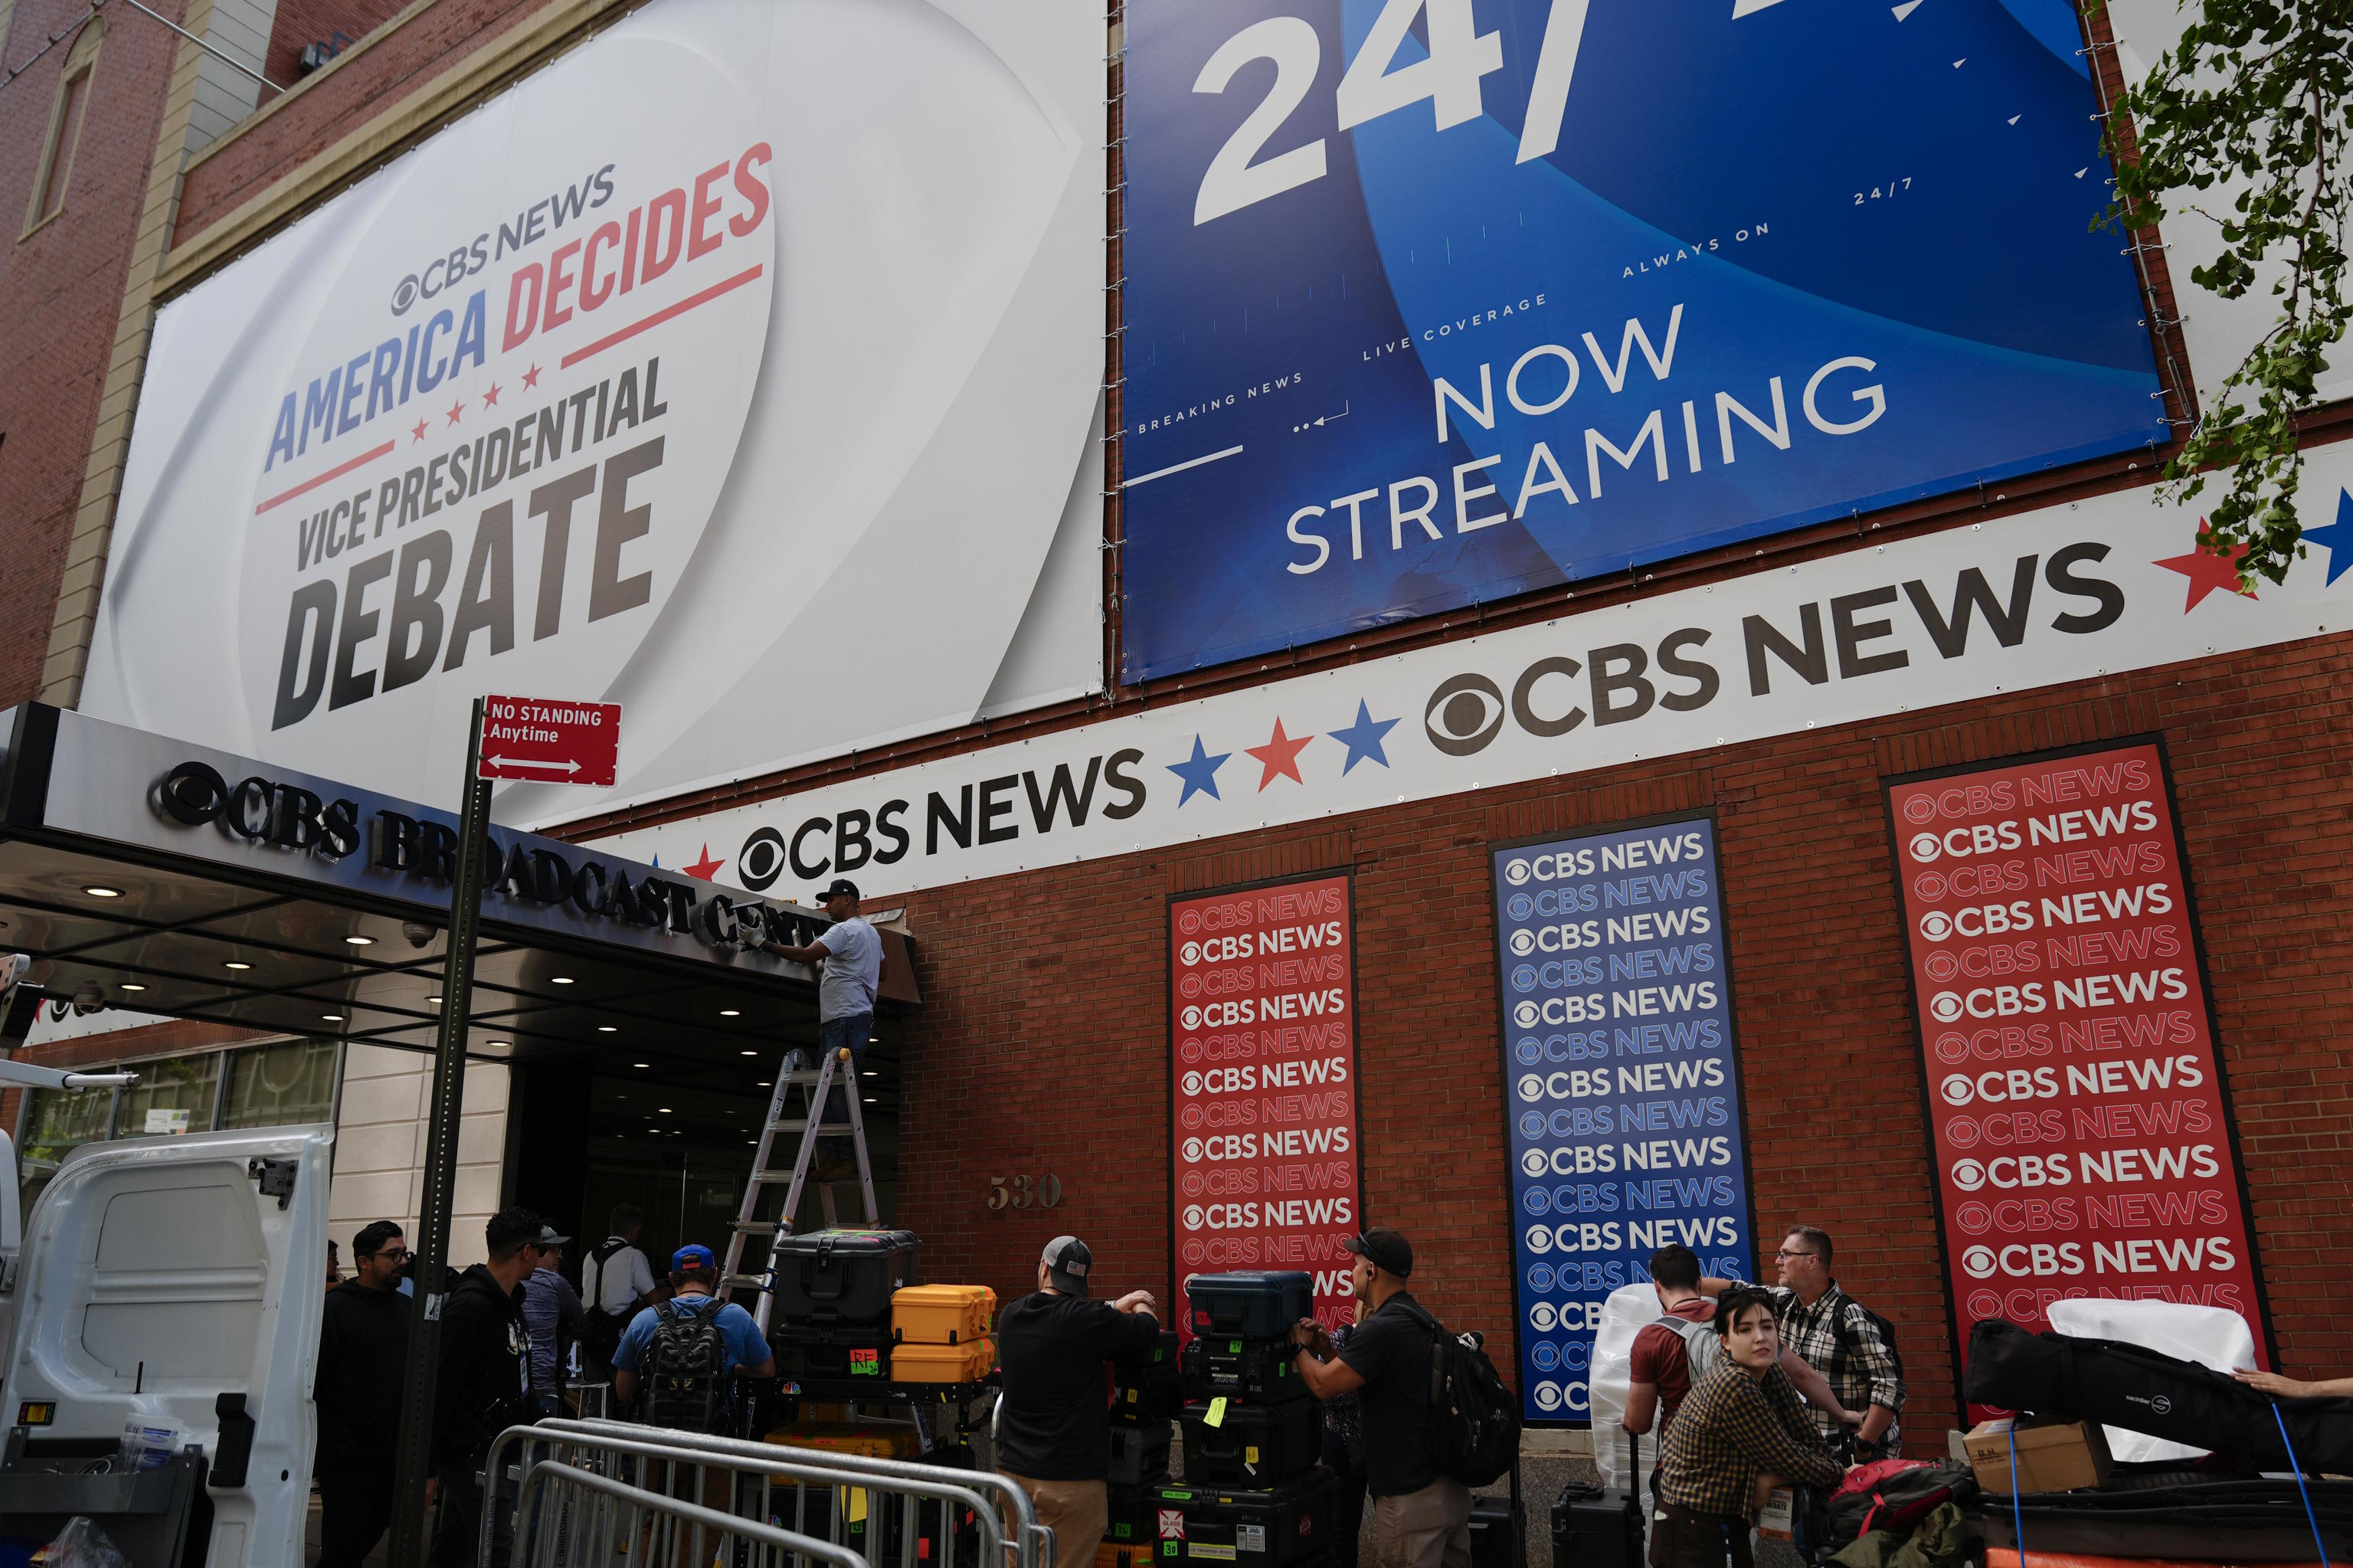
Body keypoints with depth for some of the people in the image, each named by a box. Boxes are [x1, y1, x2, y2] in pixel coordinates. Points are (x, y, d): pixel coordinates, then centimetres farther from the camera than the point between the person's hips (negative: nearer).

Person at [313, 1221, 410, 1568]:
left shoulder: (406, 1308, 11)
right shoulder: (334, 1309, -10)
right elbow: (310, 1383, -13)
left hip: (391, 1454, 6)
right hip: (346, 1458, -6)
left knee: (371, 1535, 17)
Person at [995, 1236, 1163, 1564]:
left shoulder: (1011, 1317, 2)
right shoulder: (1085, 1319, -17)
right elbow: (1148, 1330, -5)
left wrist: (1115, 1307, 23)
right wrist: (1140, 1306, 18)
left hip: (1014, 1471, 6)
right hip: (1071, 1478, -6)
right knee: (1069, 1559, 2)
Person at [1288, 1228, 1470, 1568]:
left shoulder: (1380, 1330, -22)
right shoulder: (1418, 1319, 10)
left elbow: (1323, 1385, -16)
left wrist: (1300, 1347, 2)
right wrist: (1324, 1347, 8)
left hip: (1413, 1498, -9)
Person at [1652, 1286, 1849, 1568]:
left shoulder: (1772, 1373, -2)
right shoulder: (1733, 1386, -26)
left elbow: (1810, 1442, 2)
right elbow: (1790, 1460, -18)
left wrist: (1772, 1476, -15)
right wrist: (1841, 1472, -1)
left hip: (1730, 1522, 7)